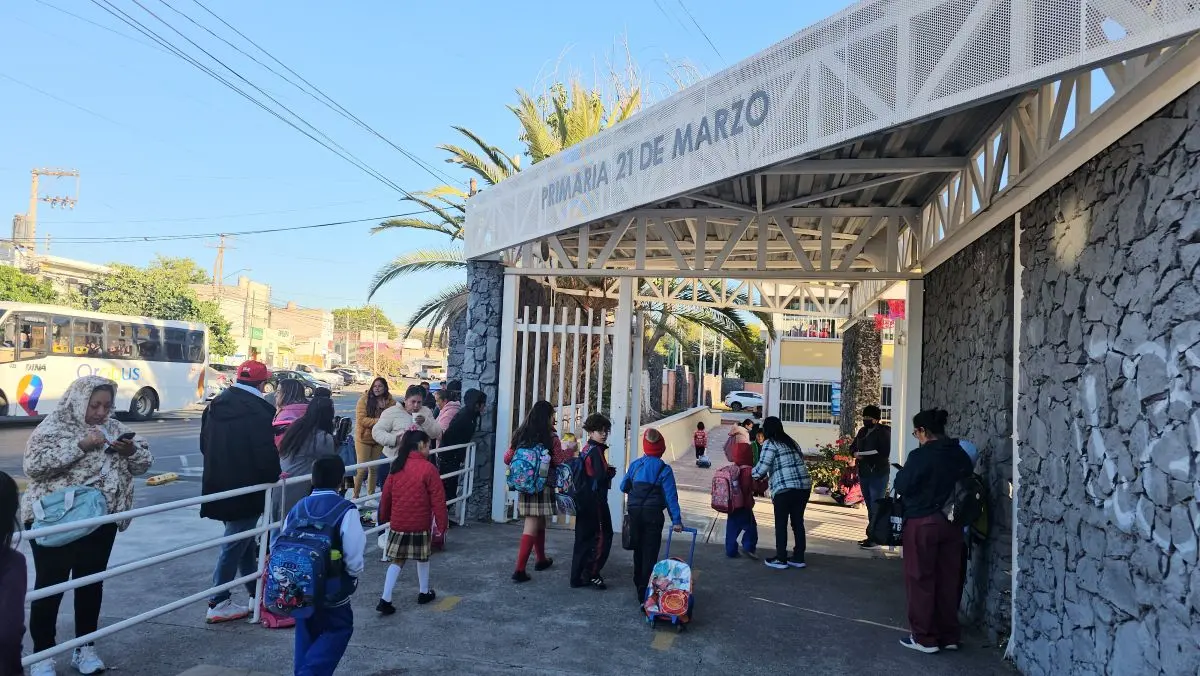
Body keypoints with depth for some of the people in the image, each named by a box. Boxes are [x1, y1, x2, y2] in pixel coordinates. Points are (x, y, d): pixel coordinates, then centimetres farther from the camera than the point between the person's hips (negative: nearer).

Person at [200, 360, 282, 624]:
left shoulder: (215, 405, 8)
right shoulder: (259, 410, -18)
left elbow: (205, 445, 16)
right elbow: (267, 453, -22)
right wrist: (273, 477, -4)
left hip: (219, 486, 9)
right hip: (246, 489, -8)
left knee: (242, 539, 19)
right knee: (235, 544, 2)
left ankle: (256, 593, 30)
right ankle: (218, 603, 9)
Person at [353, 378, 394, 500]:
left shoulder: (390, 402, -2)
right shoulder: (364, 399, -10)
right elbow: (361, 419, -17)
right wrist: (379, 421, -24)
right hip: (364, 438, -3)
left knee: (374, 468, 13)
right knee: (362, 468, -1)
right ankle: (355, 495, 14)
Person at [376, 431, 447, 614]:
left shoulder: (397, 466, 2)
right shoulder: (428, 468, -14)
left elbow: (386, 495, 10)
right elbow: (438, 500, -13)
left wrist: (384, 517, 23)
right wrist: (442, 523, -6)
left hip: (398, 524, 4)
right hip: (421, 524, -4)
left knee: (397, 561, 11)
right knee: (423, 558, 16)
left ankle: (385, 600, 4)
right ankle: (424, 593, 30)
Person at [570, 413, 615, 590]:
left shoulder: (586, 449, 12)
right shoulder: (596, 450, -16)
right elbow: (601, 476, -23)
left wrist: (607, 470, 6)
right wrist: (612, 472, -6)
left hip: (583, 501, 9)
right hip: (595, 500, -9)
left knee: (584, 538, 14)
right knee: (603, 536, 1)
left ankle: (577, 577, 20)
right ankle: (591, 574, 3)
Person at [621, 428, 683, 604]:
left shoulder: (635, 464, 1)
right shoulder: (664, 469, -8)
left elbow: (624, 487, 9)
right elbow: (671, 496, -12)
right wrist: (676, 520, -10)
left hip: (634, 512, 4)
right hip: (653, 514, -4)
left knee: (638, 550, 19)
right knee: (650, 553, 0)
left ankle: (638, 584, 33)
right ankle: (645, 593, -3)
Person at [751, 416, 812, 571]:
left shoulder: (770, 444, -3)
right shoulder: (791, 442, 19)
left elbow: (762, 468, -9)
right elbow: (801, 459, 18)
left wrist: (751, 473, 10)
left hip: (785, 488, -7)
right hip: (804, 486, 7)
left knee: (781, 523, 4)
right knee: (798, 522, 13)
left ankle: (781, 559, 8)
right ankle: (799, 558, 18)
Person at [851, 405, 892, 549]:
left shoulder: (883, 432, -8)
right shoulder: (862, 431, 13)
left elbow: (885, 452, -17)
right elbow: (853, 446, 19)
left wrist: (865, 456, -21)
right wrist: (855, 453, -3)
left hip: (878, 473, -8)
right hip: (864, 473, 8)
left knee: (876, 507, -8)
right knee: (869, 506, 13)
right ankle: (871, 536, 20)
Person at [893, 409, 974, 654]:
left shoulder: (920, 455, -17)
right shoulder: (960, 454, 3)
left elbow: (902, 486, -13)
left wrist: (902, 472, 5)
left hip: (922, 523, -6)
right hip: (952, 523, 6)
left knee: (921, 579, 4)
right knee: (948, 579, 13)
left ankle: (925, 637, 9)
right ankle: (948, 635, 21)